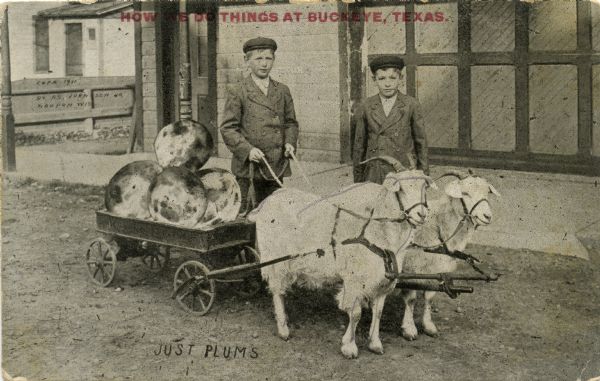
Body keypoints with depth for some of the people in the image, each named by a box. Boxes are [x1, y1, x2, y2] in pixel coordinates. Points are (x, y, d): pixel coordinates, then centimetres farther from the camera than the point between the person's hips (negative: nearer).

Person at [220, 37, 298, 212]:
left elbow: (290, 122, 20)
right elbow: (228, 128, -4)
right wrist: (247, 150, -17)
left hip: (277, 167, 4)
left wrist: (290, 142, 0)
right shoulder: (236, 91, -1)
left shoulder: (282, 91, 13)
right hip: (247, 167, -4)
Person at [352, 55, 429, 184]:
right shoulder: (366, 107, 7)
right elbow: (359, 144, 11)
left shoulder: (411, 105, 3)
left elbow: (421, 142, 7)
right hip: (374, 176, 1)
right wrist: (358, 181, 11)